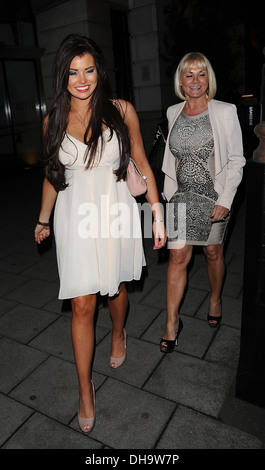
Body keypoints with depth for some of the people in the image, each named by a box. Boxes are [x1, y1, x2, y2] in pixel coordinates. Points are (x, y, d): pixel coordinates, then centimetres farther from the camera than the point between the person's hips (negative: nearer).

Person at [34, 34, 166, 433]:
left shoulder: (121, 111, -1)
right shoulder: (53, 121, 4)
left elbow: (142, 164, 1)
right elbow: (53, 175, 13)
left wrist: (157, 214, -2)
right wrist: (43, 220, 19)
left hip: (116, 212, 0)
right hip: (76, 216, 1)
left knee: (116, 286, 18)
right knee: (82, 304, 2)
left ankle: (119, 334, 52)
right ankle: (85, 389, 20)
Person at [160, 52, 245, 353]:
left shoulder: (225, 112, -7)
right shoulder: (173, 113, 5)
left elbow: (236, 160, -7)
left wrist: (225, 201, -16)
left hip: (214, 196, -2)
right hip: (182, 196, 3)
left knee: (213, 253, 12)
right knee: (178, 256, -3)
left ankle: (215, 300, 40)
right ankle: (172, 322, 9)